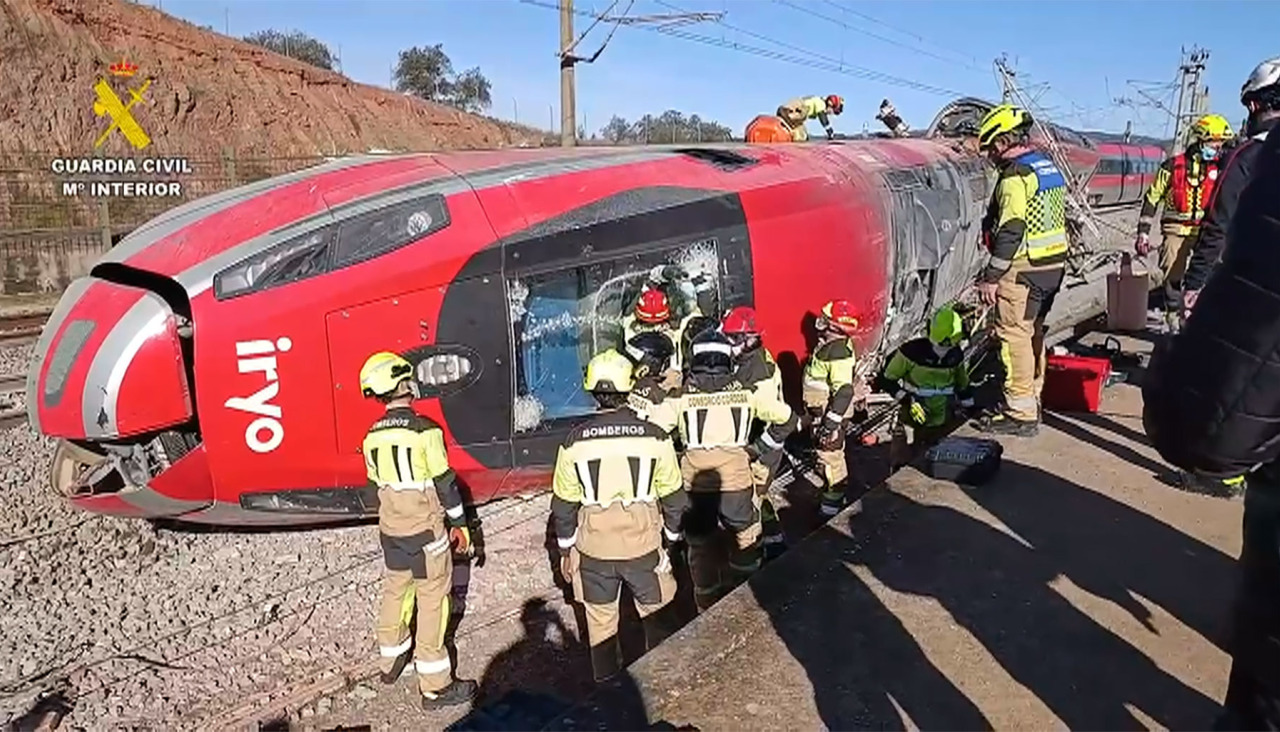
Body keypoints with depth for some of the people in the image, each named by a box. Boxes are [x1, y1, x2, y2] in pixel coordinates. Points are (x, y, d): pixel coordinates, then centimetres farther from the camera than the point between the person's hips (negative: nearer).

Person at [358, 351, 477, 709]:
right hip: (425, 531, -6)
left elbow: (378, 483, 11)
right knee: (432, 601, 2)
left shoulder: (372, 435, 1)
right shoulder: (425, 430, -18)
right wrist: (459, 523, -3)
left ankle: (391, 661, 39)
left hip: (390, 530, 7)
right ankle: (435, 686, 8)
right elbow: (444, 481, -14)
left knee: (395, 592, 22)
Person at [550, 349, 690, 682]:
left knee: (600, 620, 18)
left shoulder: (575, 442, -9)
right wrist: (673, 537, 12)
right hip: (644, 544, -1)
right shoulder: (655, 438, -12)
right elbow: (673, 496, -3)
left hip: (594, 547, 1)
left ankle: (607, 684, 32)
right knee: (656, 616, 19)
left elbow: (563, 503, -1)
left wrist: (565, 548, 12)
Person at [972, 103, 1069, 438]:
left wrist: (991, 277, -18)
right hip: (1054, 263, 10)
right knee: (1033, 332, 18)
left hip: (1023, 269, -10)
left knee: (1014, 335, -5)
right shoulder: (1048, 166, 14)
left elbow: (1010, 231, -23)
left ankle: (1021, 414, -2)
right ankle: (1032, 399, 29)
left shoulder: (1015, 175, -16)